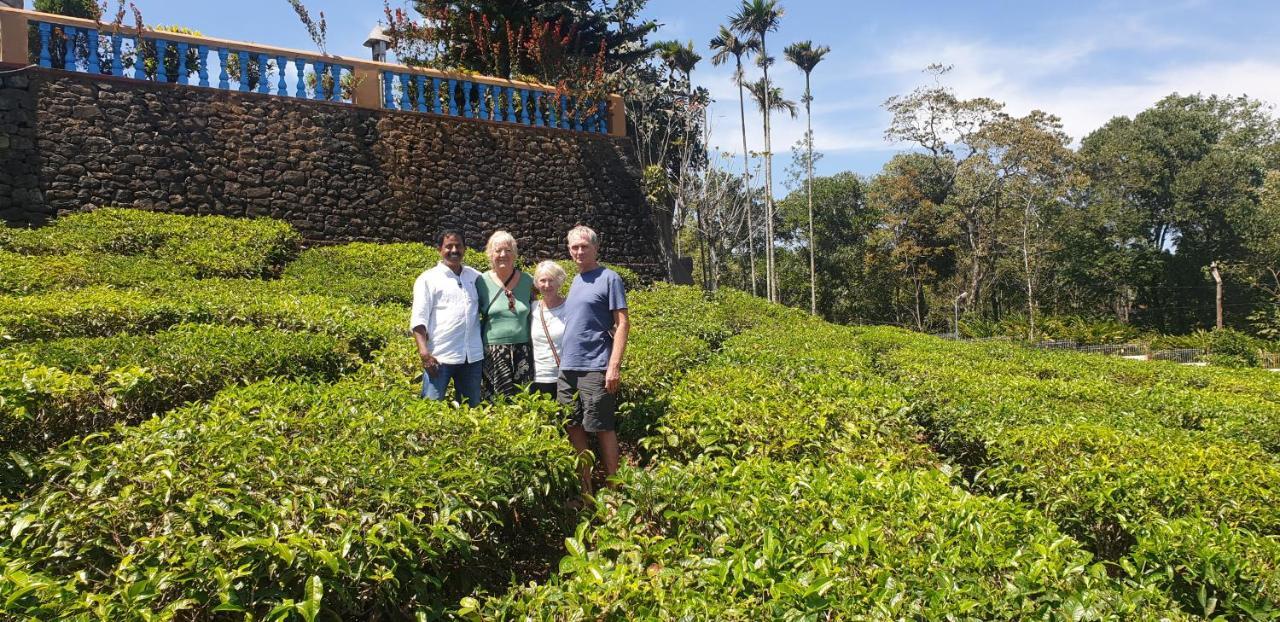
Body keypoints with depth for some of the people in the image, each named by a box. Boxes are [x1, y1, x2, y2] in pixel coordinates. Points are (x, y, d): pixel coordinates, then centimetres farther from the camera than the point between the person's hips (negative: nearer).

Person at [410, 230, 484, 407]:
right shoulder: (428, 279, 1)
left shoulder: (475, 276, 13)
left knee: (472, 407, 12)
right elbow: (418, 319, -6)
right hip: (440, 356, -4)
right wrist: (424, 352, -17)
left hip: (473, 357, 4)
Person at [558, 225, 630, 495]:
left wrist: (614, 366, -16)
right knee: (573, 427, 8)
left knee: (602, 428, -3)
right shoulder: (575, 281, 18)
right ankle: (584, 487, 18)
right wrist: (564, 358, 15)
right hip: (567, 367, 7)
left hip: (595, 368, -7)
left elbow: (622, 324, -8)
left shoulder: (609, 278, -3)